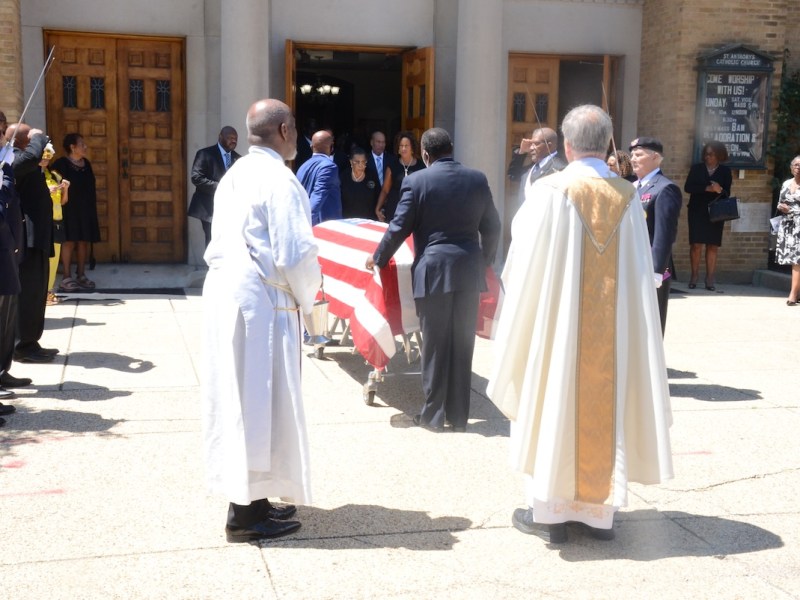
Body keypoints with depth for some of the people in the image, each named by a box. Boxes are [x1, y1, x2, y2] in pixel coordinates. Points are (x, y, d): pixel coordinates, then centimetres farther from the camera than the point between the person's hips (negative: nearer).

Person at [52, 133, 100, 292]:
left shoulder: (86, 164, 12)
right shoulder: (61, 164, -8)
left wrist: (92, 206, 15)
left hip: (85, 209, 6)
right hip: (69, 209, -6)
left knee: (83, 241, 7)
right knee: (69, 242, -7)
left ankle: (81, 275, 14)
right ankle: (67, 277, -4)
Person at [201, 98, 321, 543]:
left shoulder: (234, 175, 12)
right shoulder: (279, 179, -14)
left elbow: (223, 242, 15)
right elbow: (294, 254, -19)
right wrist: (307, 297, -1)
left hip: (225, 291, 9)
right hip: (260, 301, -9)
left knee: (239, 397, 14)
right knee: (261, 399, -1)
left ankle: (247, 496, 24)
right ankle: (247, 512, 7)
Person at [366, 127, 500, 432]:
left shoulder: (417, 181, -6)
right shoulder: (477, 179, 5)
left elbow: (399, 228, -4)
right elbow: (492, 227, 11)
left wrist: (378, 259, 12)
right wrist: (485, 259, 27)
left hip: (434, 270, -3)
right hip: (469, 270, 3)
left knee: (435, 345, 4)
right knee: (462, 345, 9)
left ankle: (434, 415, 11)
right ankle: (458, 416, 16)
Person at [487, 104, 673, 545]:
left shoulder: (549, 191, -11)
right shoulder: (628, 197, 0)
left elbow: (524, 265, -7)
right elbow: (641, 270, 5)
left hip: (559, 323, -3)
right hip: (613, 327, 3)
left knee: (553, 404, 7)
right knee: (606, 406, 11)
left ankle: (548, 511, 14)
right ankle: (600, 511, 19)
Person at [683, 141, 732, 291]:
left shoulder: (725, 171, 5)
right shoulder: (696, 168, 6)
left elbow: (727, 194, 0)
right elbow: (688, 187, -5)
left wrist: (719, 190, -23)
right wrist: (707, 188, -16)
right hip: (697, 211, 0)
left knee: (712, 246, 0)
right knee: (696, 245, -6)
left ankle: (710, 279, 4)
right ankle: (694, 275, 4)